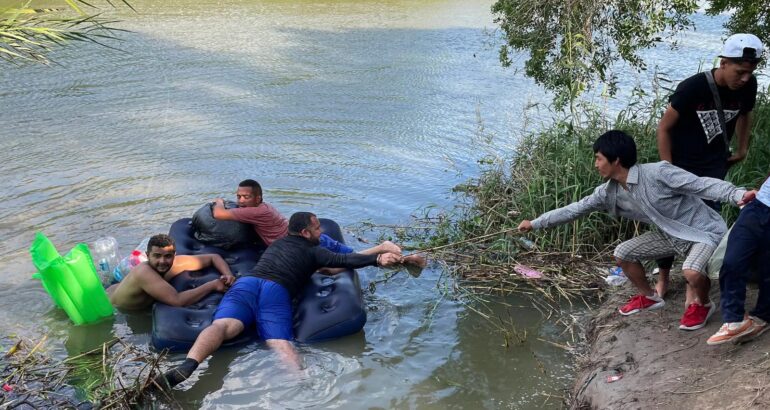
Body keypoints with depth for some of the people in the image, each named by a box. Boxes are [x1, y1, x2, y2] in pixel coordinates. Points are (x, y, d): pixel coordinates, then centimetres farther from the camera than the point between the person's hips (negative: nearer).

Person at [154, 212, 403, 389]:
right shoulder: (313, 251, 23)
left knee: (223, 325, -24)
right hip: (277, 292, -3)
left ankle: (187, 367, -51)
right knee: (282, 345, -23)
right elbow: (345, 260, 17)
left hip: (247, 283, 3)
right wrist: (378, 259, 26)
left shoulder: (278, 243, 40)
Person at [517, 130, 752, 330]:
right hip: (670, 235, 7)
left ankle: (702, 305, 2)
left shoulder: (658, 173, -28)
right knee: (622, 253, 3)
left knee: (692, 272, -34)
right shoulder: (609, 193, -6)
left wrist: (738, 195, -44)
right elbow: (575, 209, 1)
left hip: (704, 231, -7)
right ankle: (649, 297, 26)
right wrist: (535, 223, 3)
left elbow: (703, 185, -28)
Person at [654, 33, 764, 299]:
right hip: (680, 164, -3)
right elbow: (664, 128, -16)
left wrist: (742, 150, 15)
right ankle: (663, 278, 21)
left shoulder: (748, 86, -12)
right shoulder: (693, 87, -25)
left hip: (714, 165, 3)